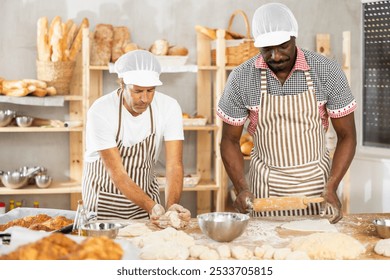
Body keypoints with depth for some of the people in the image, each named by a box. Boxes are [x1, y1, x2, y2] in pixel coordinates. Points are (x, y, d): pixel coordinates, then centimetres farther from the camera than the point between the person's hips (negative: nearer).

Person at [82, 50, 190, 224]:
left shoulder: (169, 107, -14)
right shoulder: (100, 111, -23)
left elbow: (174, 165, -17)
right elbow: (117, 174, -24)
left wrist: (172, 206, -34)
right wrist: (151, 207, -36)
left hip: (146, 193, 2)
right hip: (104, 199, -2)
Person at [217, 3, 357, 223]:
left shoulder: (327, 71, -12)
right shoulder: (241, 78, -10)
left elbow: (347, 136, -5)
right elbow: (230, 140, -1)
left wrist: (331, 188, -16)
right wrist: (241, 188, -15)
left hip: (316, 182, 0)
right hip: (265, 188, 0)